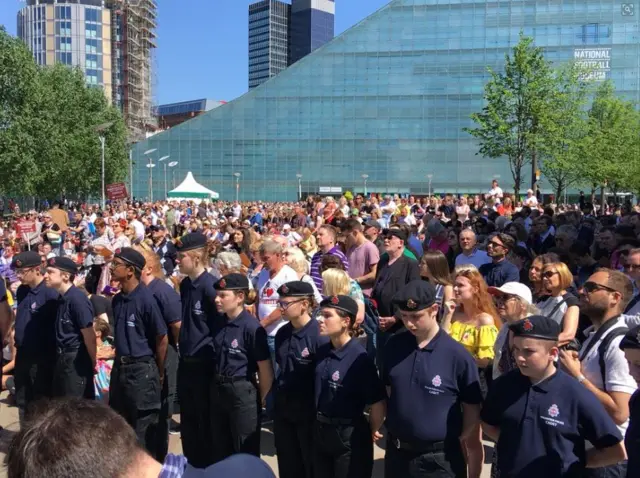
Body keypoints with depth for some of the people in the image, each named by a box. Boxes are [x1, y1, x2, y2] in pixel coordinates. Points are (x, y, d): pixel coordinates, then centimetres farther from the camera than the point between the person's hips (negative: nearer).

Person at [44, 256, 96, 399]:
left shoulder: (77, 298, -19)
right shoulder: (62, 298, 8)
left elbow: (89, 335, -17)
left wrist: (93, 363, -10)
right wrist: (61, 356, 16)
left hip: (77, 360, -9)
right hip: (63, 358, 9)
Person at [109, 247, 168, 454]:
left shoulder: (146, 299, -17)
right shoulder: (117, 299, 5)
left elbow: (162, 338, -11)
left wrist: (159, 373, -2)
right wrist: (119, 361, 17)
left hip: (142, 369, -7)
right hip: (120, 367, 8)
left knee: (144, 426, 5)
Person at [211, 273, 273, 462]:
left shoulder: (252, 327, -17)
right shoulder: (219, 325, 3)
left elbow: (266, 370, -12)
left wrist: (261, 399, -2)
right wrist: (218, 385, 15)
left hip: (243, 393, -7)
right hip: (218, 391, 7)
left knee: (245, 452, 8)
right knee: (220, 450, 18)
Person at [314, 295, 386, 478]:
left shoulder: (359, 358, -21)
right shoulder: (321, 352, -1)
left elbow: (377, 402, -18)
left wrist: (372, 431, -4)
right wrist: (319, 423, 15)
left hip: (350, 436, -6)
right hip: (320, 432, 6)